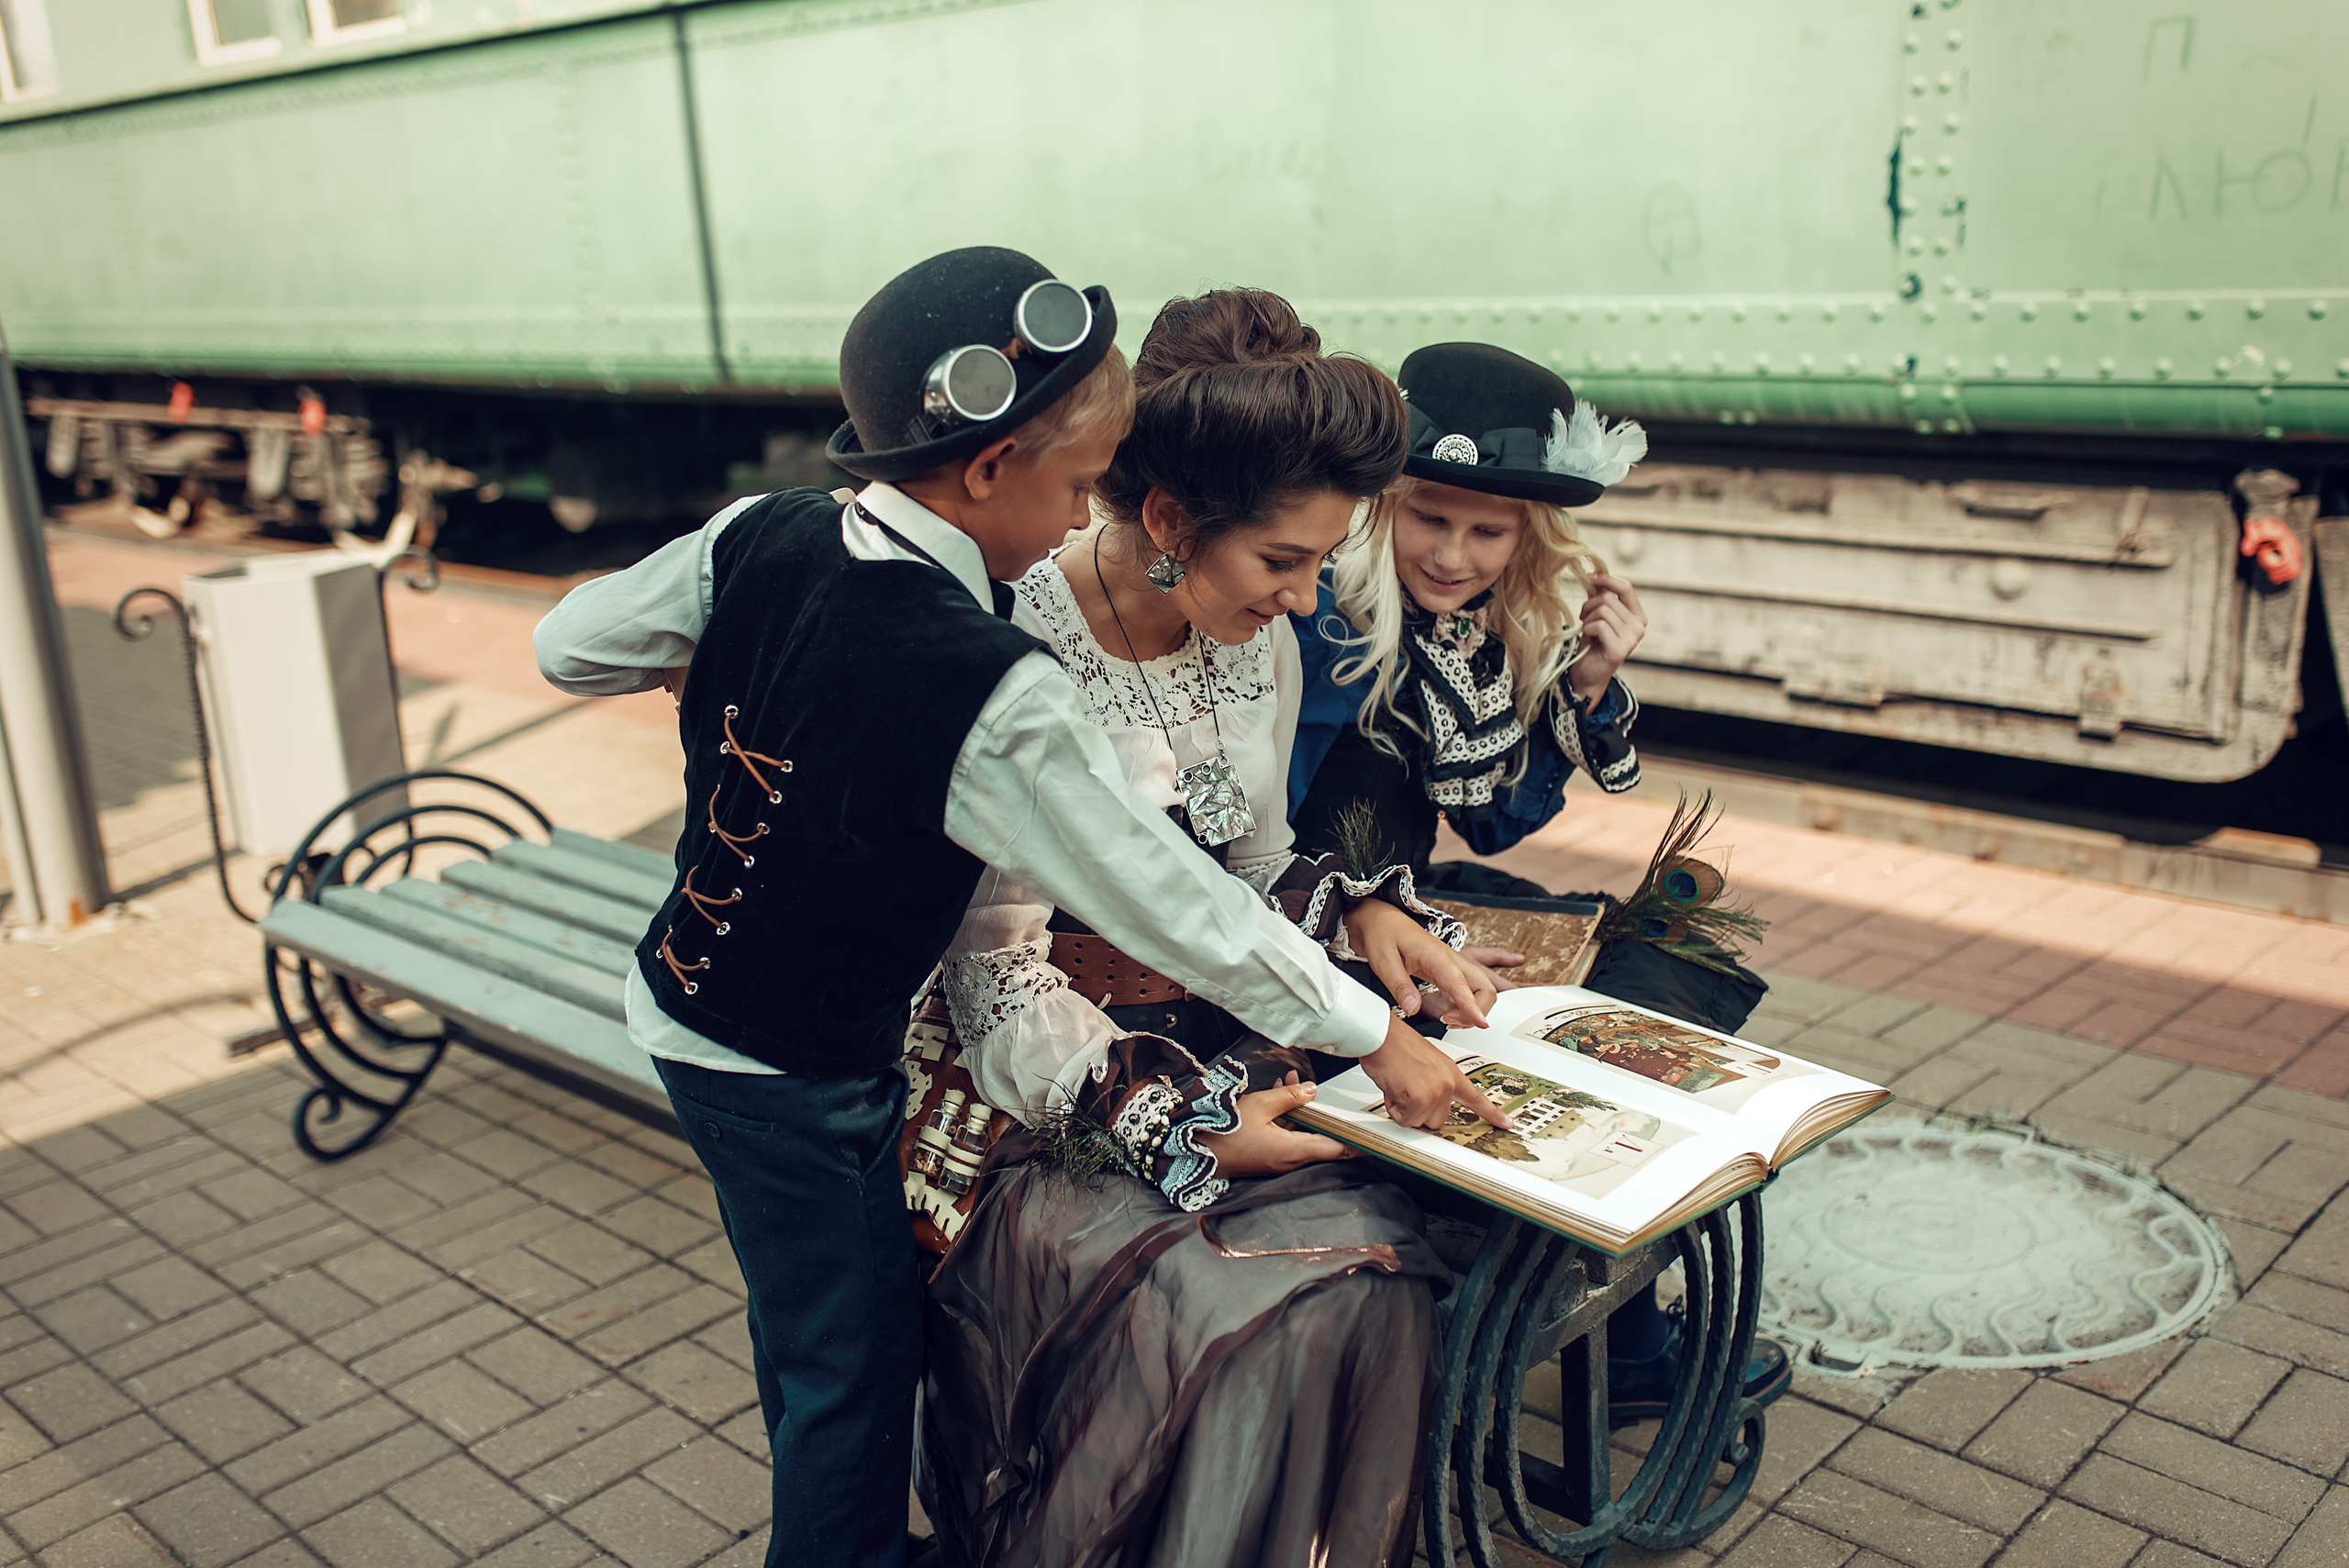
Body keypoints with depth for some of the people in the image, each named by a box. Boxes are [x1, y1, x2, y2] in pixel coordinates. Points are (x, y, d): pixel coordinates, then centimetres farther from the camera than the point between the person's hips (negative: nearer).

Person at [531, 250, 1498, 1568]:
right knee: (857, 1359, 12)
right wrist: (1373, 1033, -12)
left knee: (803, 1321, 27)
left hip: (683, 1007, 8)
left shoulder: (758, 537, -12)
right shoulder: (993, 695, -31)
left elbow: (570, 648, 3)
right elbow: (1171, 901, -24)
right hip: (799, 1085, -8)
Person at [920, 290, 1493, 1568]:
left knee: (1373, 1260, -17)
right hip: (1053, 1084, -6)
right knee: (1232, 1306, -27)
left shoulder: (1257, 647, 2)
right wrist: (1182, 1125, -25)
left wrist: (1361, 914, -4)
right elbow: (998, 985, -17)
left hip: (1222, 1033, 6)